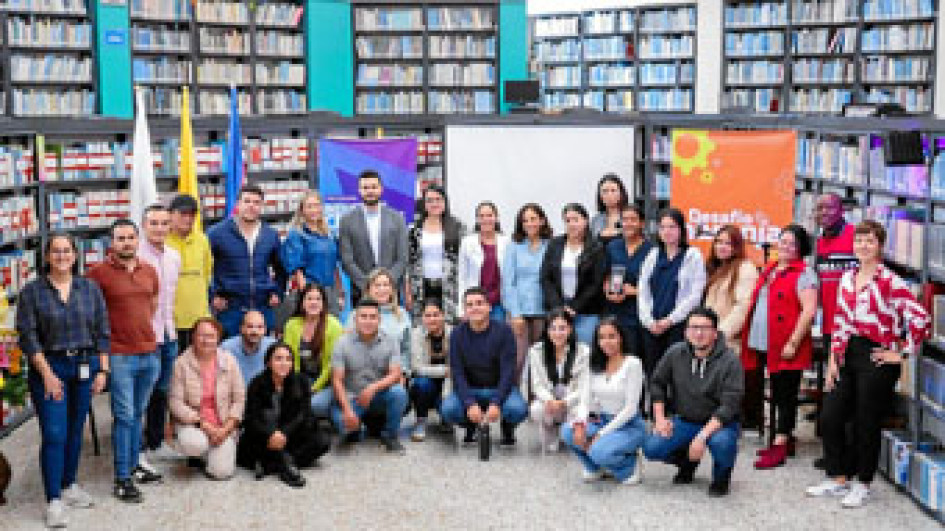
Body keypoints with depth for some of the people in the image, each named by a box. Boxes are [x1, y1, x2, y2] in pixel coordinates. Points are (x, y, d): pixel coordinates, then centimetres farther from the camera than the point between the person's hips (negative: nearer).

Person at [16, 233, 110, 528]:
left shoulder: (90, 289, 5)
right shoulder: (31, 291, -3)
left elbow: (102, 332, 7)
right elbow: (28, 337, -7)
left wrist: (102, 370, 1)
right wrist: (47, 374, -12)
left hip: (84, 367, 3)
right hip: (48, 368, -3)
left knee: (75, 431, 12)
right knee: (54, 434, -6)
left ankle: (69, 485, 28)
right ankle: (53, 500, 0)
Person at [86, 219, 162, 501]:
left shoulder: (149, 271, 9)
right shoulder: (99, 272, -7)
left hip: (149, 353, 5)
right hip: (120, 356, -5)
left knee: (138, 414, 14)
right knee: (124, 417, -3)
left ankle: (133, 466, 26)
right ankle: (122, 479, 5)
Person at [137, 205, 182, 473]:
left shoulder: (174, 256, 10)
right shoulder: (136, 256, -14)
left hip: (168, 335, 7)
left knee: (162, 391, 15)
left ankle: (155, 443, 28)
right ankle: (138, 450, 7)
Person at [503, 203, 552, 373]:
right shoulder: (514, 246, 6)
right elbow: (508, 282, 4)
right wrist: (515, 313, -4)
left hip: (543, 311, 0)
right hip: (519, 311, 0)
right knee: (518, 360, -6)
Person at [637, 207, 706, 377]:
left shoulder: (693, 256, -1)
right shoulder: (653, 255, 14)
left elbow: (695, 295, -7)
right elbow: (642, 291, 12)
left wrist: (669, 320, -9)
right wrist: (649, 321, -1)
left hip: (678, 325, -5)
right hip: (652, 327, 5)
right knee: (651, 371, 4)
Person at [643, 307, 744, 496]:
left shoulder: (730, 361, -17)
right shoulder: (675, 353, -4)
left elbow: (729, 406, -22)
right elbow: (657, 383, 12)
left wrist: (702, 436, -30)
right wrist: (659, 418, 1)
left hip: (719, 422, -4)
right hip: (684, 420, 4)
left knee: (721, 443, -37)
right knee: (652, 448, -17)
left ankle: (722, 475, 1)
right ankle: (688, 461, 17)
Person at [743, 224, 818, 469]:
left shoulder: (804, 274, -7)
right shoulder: (768, 270, 18)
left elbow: (809, 311, -16)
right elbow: (756, 305, 26)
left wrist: (793, 343, -20)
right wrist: (749, 339, 18)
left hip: (786, 349, -8)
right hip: (763, 346, 8)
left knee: (785, 396, -2)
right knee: (777, 394, 13)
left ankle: (779, 447, 0)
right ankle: (785, 439, 23)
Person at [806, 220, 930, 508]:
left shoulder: (891, 282, -12)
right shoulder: (847, 278, 9)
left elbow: (920, 319, -16)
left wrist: (903, 354, -12)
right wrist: (834, 359, 9)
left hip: (877, 358, -7)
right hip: (848, 355, 7)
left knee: (866, 424, 4)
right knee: (829, 418, 7)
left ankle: (862, 484, 21)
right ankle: (838, 479, 24)